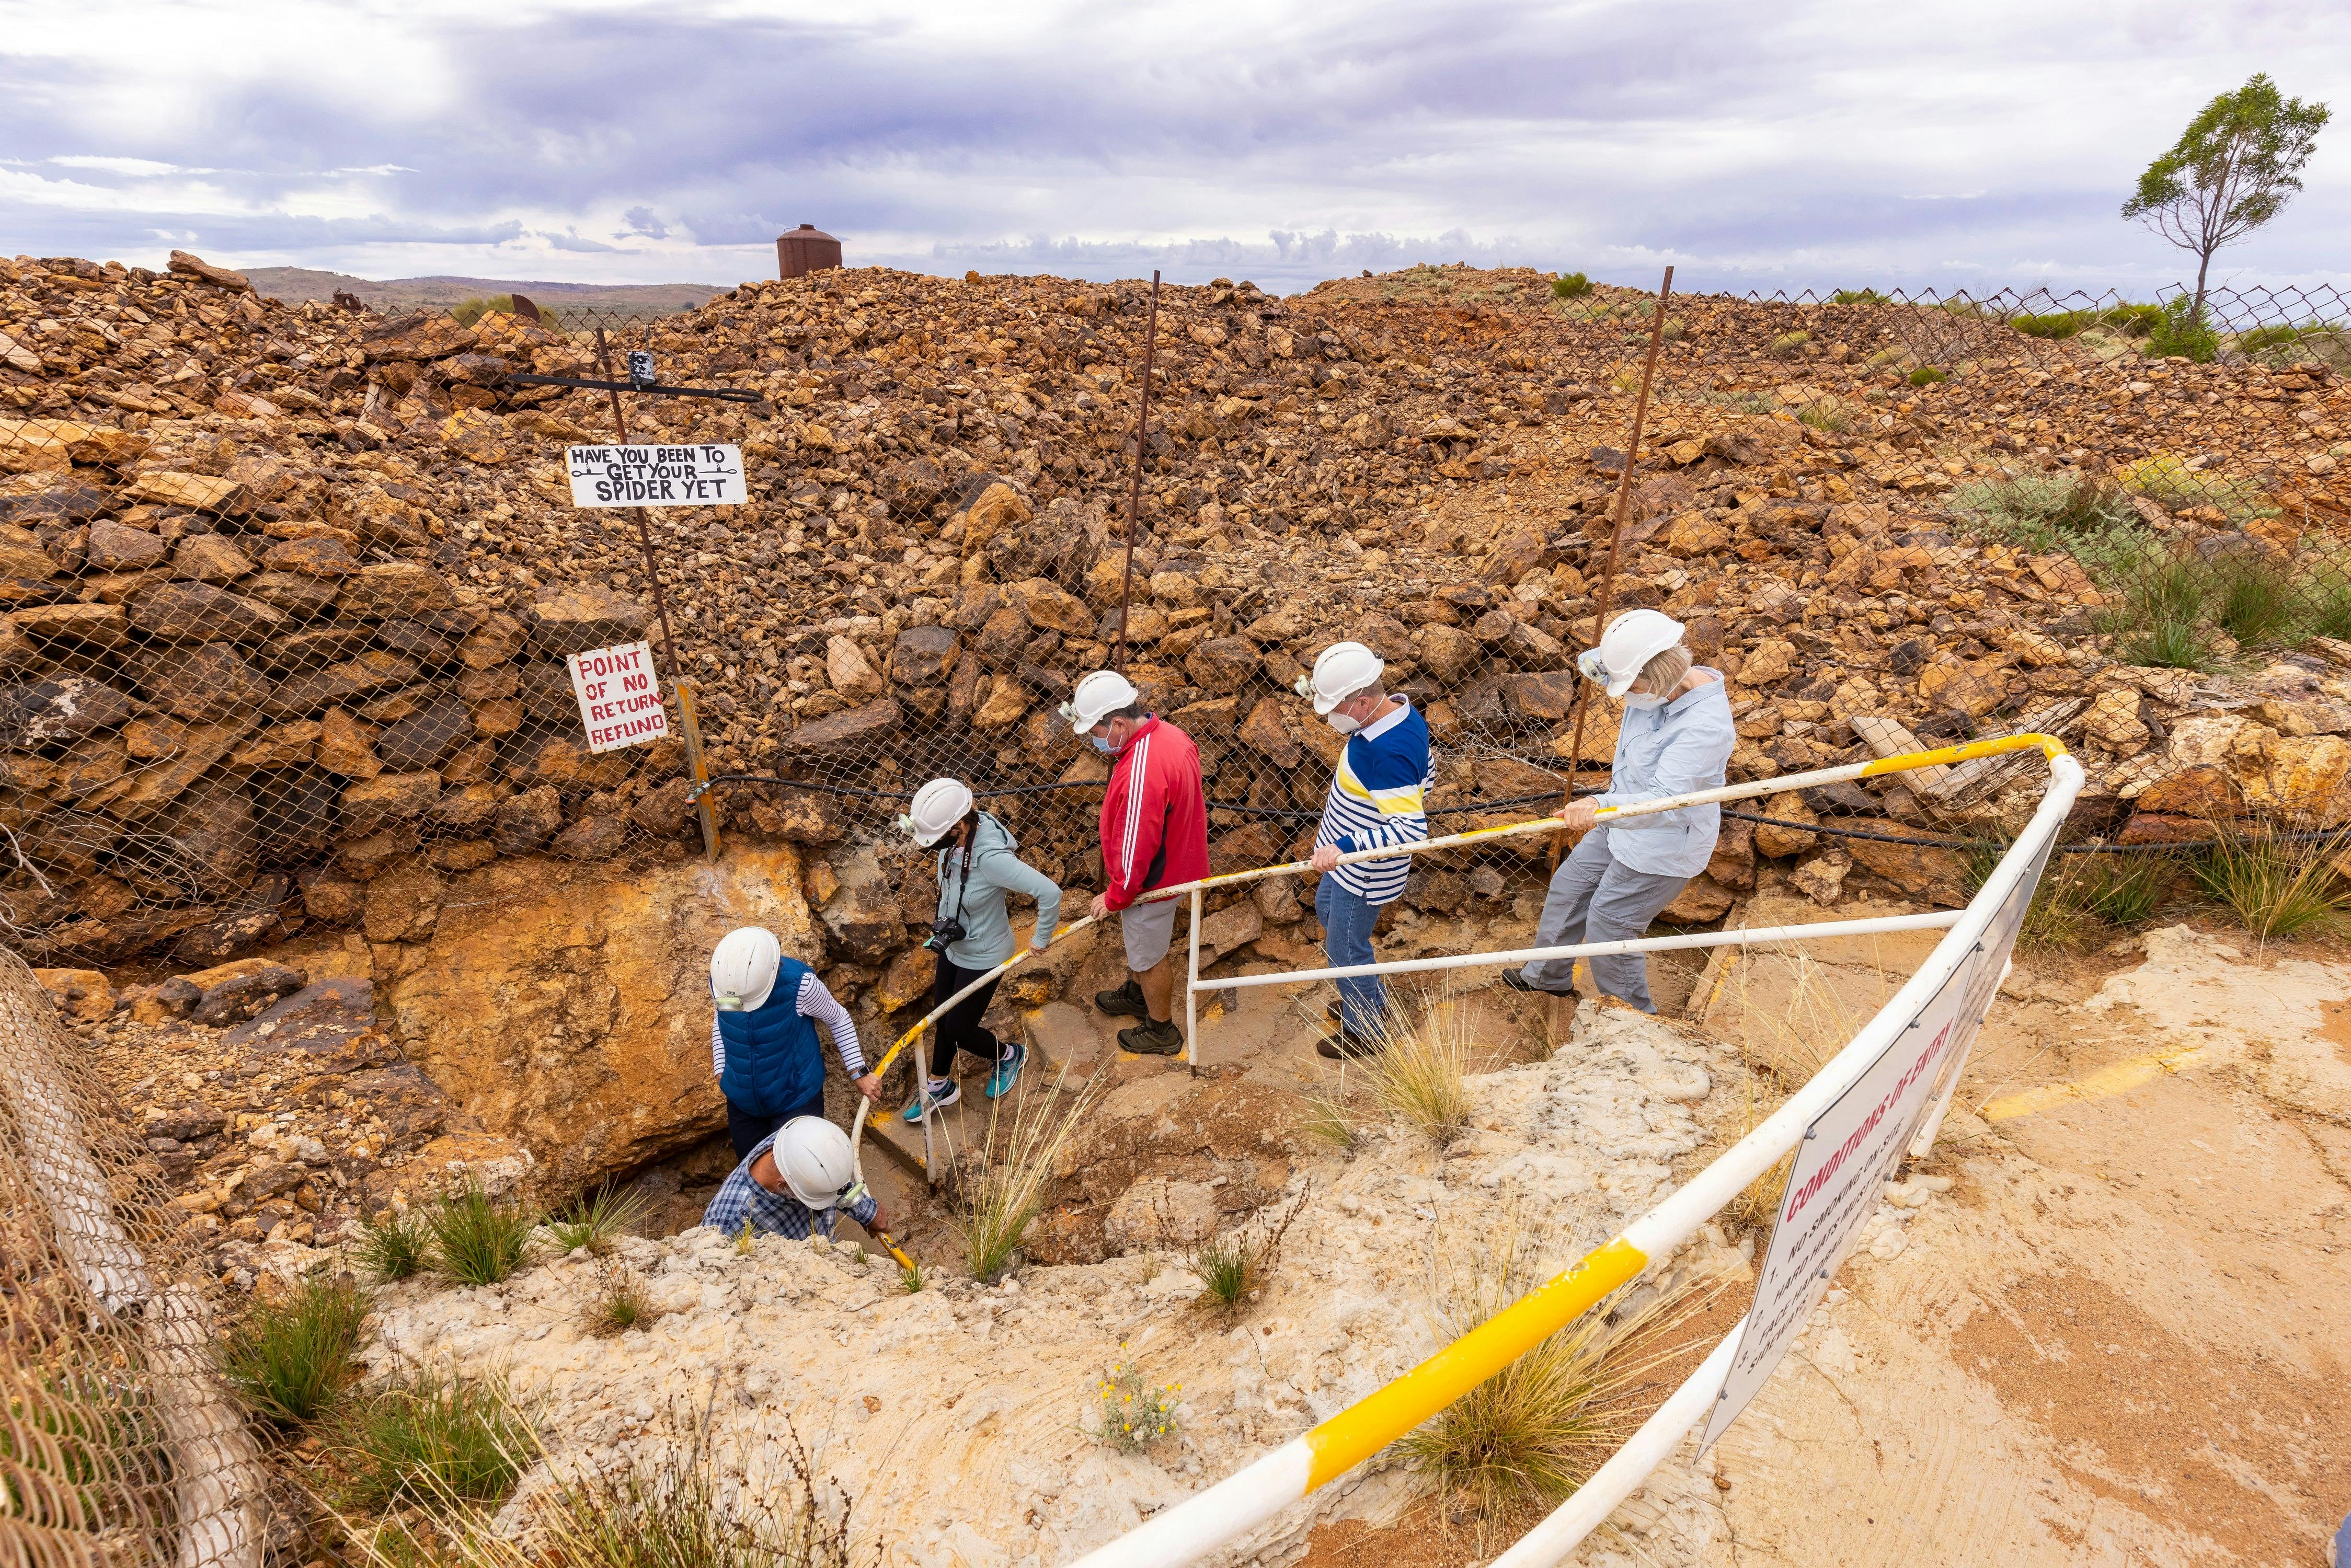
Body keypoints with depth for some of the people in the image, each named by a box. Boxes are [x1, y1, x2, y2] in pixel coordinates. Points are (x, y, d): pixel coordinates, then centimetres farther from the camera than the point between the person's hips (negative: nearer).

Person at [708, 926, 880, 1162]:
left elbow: (839, 1019, -10)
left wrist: (860, 1072, -8)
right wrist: (721, 1071, 4)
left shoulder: (799, 984, -29)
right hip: (742, 1100, 4)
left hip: (796, 1100, -4)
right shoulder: (719, 981, -17)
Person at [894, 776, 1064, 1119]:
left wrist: (1041, 939, -23)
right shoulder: (954, 840, -17)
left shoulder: (990, 857, -40)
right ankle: (940, 1087, 46)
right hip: (954, 946, 7)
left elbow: (1050, 893, -39)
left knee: (959, 1029, 11)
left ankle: (1009, 1055, 42)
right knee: (943, 1016, 22)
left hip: (982, 956, -7)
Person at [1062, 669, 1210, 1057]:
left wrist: (1115, 898, -13)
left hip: (1151, 881, -9)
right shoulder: (1169, 732, -8)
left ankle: (1162, 1031, 37)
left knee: (1149, 957, 15)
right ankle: (1136, 995, 56)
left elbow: (1135, 851, -30)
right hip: (1175, 860, 9)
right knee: (1136, 941, 31)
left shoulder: (1141, 773, -38)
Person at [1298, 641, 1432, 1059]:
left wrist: (1345, 846, -46)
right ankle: (1371, 1000, 49)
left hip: (1364, 873, -10)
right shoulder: (1404, 713, -7)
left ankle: (1364, 1032, 36)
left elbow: (1413, 829, -40)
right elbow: (1424, 783, 8)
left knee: (1347, 952, 10)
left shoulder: (1388, 754, -37)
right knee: (1327, 911, 30)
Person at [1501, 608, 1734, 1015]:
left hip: (1661, 849, -9)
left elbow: (1665, 801, -47)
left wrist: (1601, 806, -60)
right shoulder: (1664, 686, -11)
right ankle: (1547, 977, 47)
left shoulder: (1706, 726, -36)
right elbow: (1593, 665, 11)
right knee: (1569, 886, 23)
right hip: (1623, 823, 9)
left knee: (1607, 930, 4)